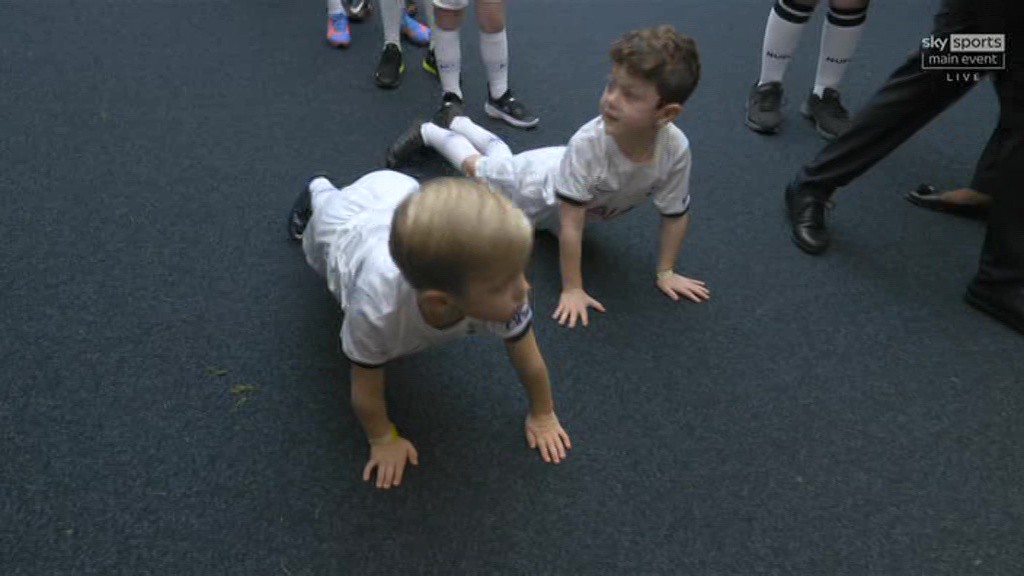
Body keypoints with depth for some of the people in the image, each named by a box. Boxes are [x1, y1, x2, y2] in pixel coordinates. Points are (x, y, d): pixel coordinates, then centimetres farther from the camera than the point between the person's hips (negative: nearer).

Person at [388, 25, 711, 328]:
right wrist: (572, 289, -37)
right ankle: (428, 132, 49)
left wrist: (665, 272, -16)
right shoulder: (588, 142, -47)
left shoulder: (675, 149, -38)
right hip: (538, 181, -4)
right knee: (483, 167, 24)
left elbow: (675, 214, -21)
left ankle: (453, 122, 57)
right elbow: (570, 223, -40)